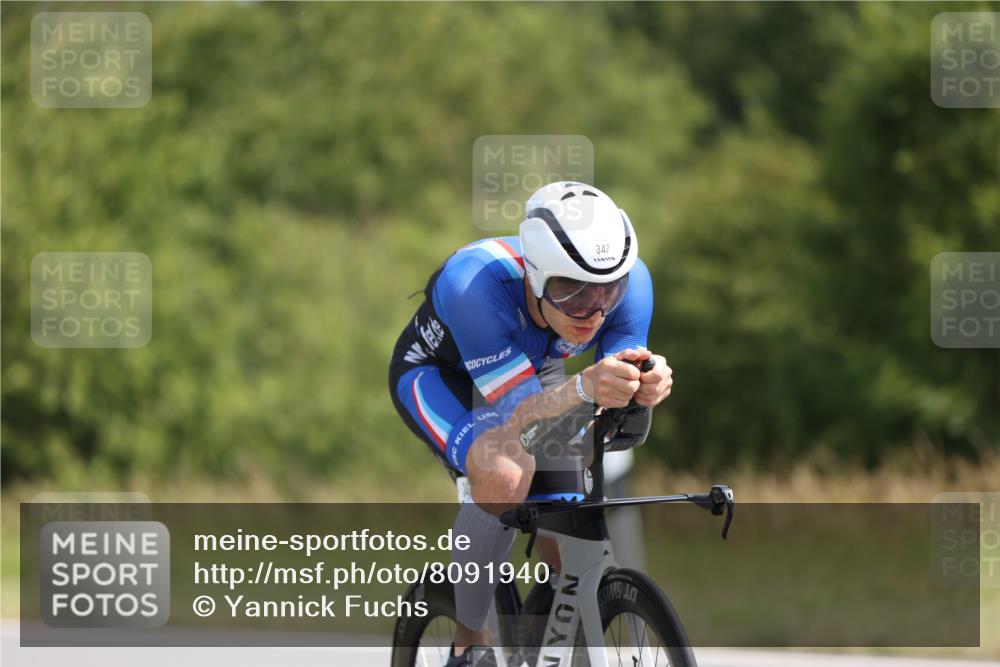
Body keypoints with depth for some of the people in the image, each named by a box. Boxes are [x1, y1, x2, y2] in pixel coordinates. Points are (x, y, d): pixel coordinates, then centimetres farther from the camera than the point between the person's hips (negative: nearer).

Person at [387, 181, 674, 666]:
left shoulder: (629, 281, -29)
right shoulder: (475, 284, -42)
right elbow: (516, 411, -41)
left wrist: (645, 386, -49)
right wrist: (583, 389, -61)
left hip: (530, 371, 5)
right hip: (436, 373, -5)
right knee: (504, 471, -34)